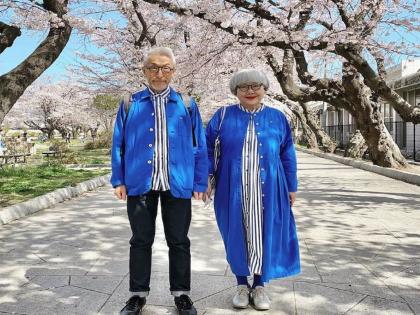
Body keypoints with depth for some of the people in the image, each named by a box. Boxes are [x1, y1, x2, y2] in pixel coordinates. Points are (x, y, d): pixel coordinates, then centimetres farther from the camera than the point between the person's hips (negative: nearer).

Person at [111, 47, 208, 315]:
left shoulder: (187, 105, 5)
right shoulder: (130, 104, 6)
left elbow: (200, 147, 4)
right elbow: (119, 145, 6)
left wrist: (200, 183, -1)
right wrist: (119, 180, 1)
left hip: (177, 184, 0)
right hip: (140, 183, 1)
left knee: (179, 241, 10)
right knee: (141, 240, 12)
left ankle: (181, 293, 26)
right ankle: (138, 293, 27)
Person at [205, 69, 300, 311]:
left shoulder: (278, 118, 6)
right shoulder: (223, 116, 4)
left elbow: (287, 155, 9)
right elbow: (207, 147, 4)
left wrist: (291, 186, 8)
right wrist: (205, 178, -4)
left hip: (266, 190, 1)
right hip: (233, 189, 0)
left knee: (264, 235, 6)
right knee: (237, 235, 7)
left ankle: (259, 285, 23)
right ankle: (242, 285, 24)